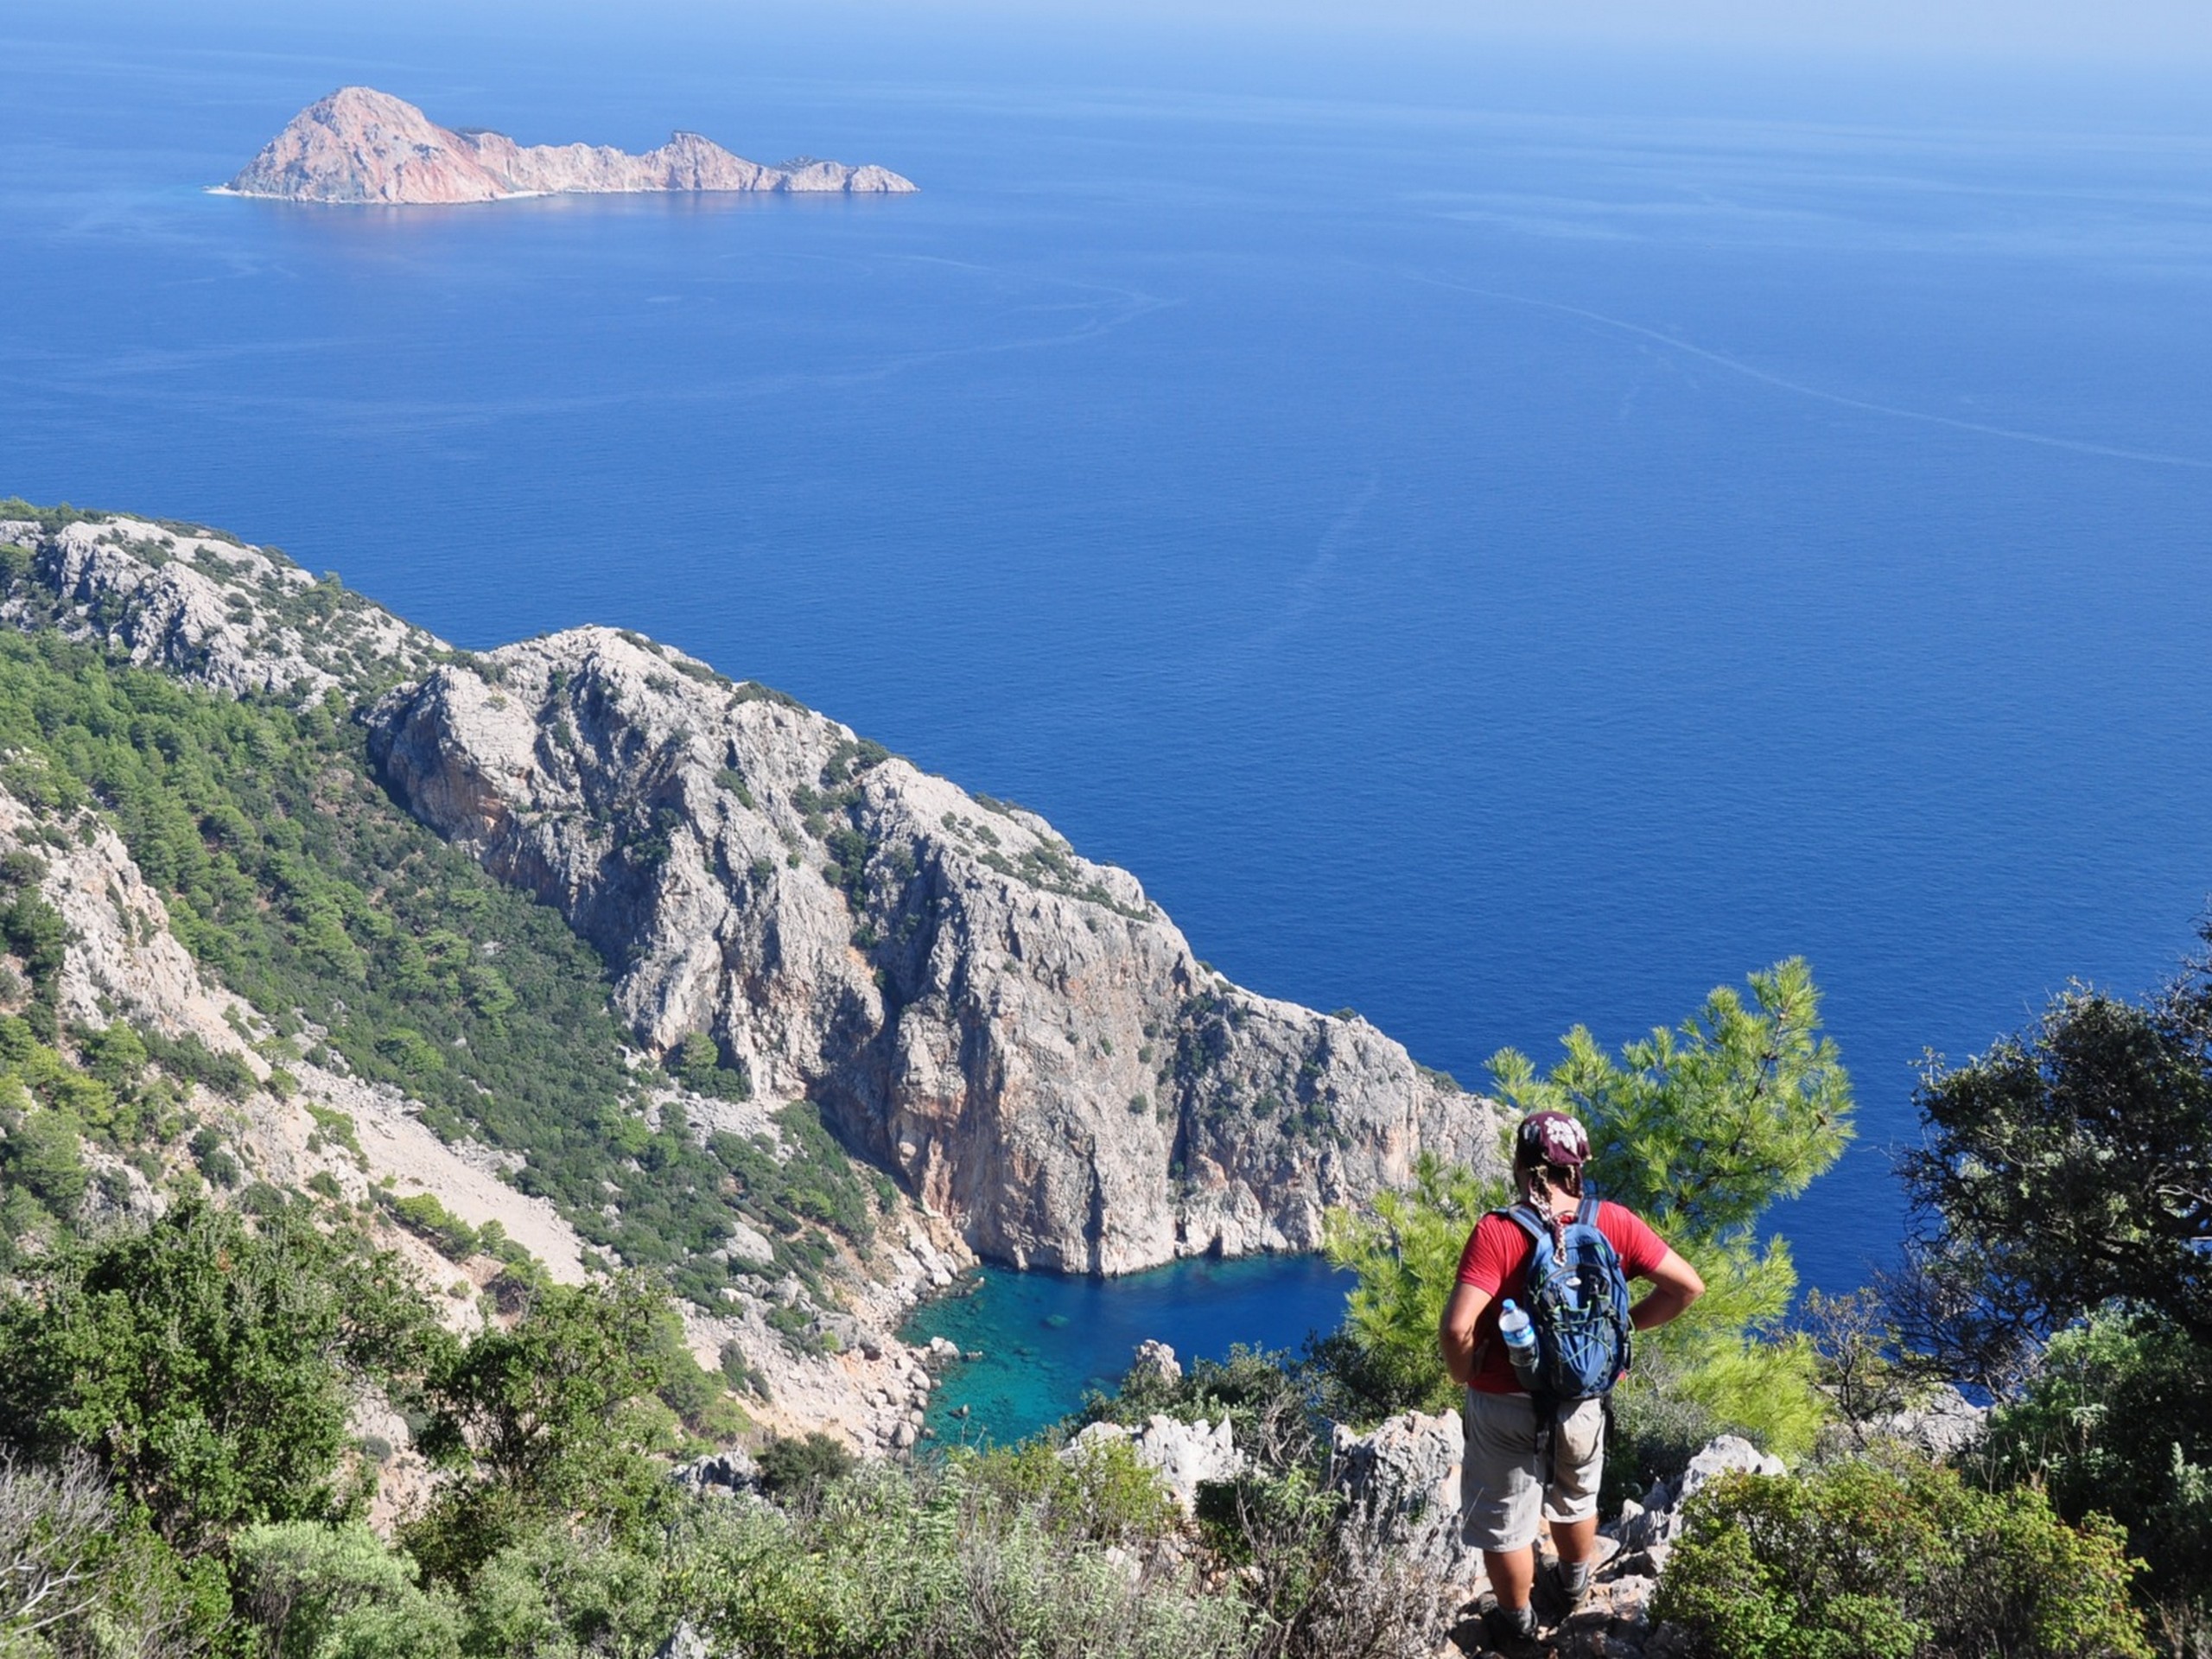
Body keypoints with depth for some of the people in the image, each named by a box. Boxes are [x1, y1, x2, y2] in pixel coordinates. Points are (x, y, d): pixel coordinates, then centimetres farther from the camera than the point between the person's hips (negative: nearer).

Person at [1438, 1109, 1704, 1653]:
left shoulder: (1497, 1233, -24)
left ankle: (1518, 1624, 35)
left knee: (1504, 1522, 18)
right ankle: (1574, 1589, 55)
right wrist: (1625, 1324, 6)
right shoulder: (1614, 1224, -12)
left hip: (1505, 1406, -4)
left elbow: (1457, 1328, -32)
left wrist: (1465, 1376, -12)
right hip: (1583, 1400, 4)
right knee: (1577, 1500, 31)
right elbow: (1688, 1286, -5)